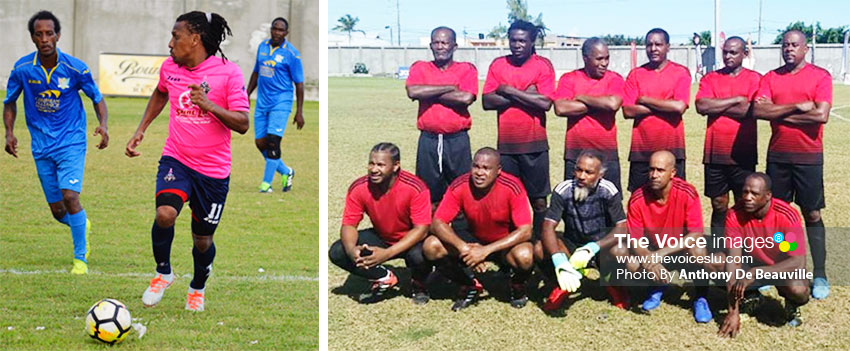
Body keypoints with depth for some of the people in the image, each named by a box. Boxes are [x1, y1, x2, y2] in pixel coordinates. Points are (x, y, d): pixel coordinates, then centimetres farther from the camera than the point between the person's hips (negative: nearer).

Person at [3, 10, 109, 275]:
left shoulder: (75, 68, -10)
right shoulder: (22, 69, -4)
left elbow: (97, 98, 3)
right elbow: (10, 102, 12)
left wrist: (103, 125, -15)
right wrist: (9, 132, -2)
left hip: (72, 143, -3)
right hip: (42, 148, 3)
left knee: (70, 196, -20)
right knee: (57, 210, 4)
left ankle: (80, 258, -6)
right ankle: (83, 226, 40)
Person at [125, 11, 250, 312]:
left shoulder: (228, 72, -13)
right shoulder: (169, 68, 1)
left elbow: (242, 124, -15)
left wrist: (209, 106, -29)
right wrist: (141, 129, 16)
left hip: (213, 170, -2)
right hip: (176, 159, 2)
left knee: (202, 240, 10)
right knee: (165, 214, -26)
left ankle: (198, 287, 42)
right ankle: (163, 272, 2)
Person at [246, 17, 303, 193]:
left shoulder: (292, 53, -8)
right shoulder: (262, 46, 9)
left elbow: (299, 83, -7)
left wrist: (299, 112, -9)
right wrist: (247, 95, 17)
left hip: (281, 101, -6)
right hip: (262, 101, 6)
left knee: (273, 141, -14)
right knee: (260, 143, 4)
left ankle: (267, 183, -5)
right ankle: (286, 172, 24)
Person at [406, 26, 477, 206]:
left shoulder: (467, 69, 5)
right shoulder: (420, 68, 8)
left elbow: (466, 98, -13)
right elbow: (412, 91, -12)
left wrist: (429, 94, -8)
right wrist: (449, 88, -9)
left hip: (458, 140, -1)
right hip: (429, 140, 1)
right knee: (428, 192, 5)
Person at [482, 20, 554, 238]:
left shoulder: (543, 65, -2)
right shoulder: (498, 65, 6)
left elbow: (545, 103, -14)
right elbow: (487, 101, -4)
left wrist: (509, 91, -11)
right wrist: (525, 96, -11)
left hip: (534, 145, -2)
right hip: (506, 145, 2)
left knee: (538, 200, 4)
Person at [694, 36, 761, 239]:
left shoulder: (755, 79, 2)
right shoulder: (710, 79, 8)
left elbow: (753, 110, -13)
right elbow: (701, 106, -9)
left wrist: (716, 107, -7)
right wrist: (736, 100, -9)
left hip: (743, 154, -2)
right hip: (715, 153, 2)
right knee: (719, 206, 6)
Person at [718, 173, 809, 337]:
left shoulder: (787, 216, -28)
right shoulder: (735, 215, -22)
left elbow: (798, 262, -32)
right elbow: (733, 262, -24)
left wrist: (755, 273, -42)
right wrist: (733, 311, -30)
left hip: (783, 267, -3)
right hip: (753, 262, 3)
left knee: (798, 290, -37)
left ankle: (791, 305, 4)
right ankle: (750, 296, 6)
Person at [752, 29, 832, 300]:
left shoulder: (820, 76, -3)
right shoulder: (771, 78, 5)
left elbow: (821, 115, -16)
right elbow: (758, 111, -10)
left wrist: (778, 112, -10)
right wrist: (797, 107, -16)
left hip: (808, 157, -3)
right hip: (777, 156, 3)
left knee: (812, 215, 2)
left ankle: (820, 276, 7)